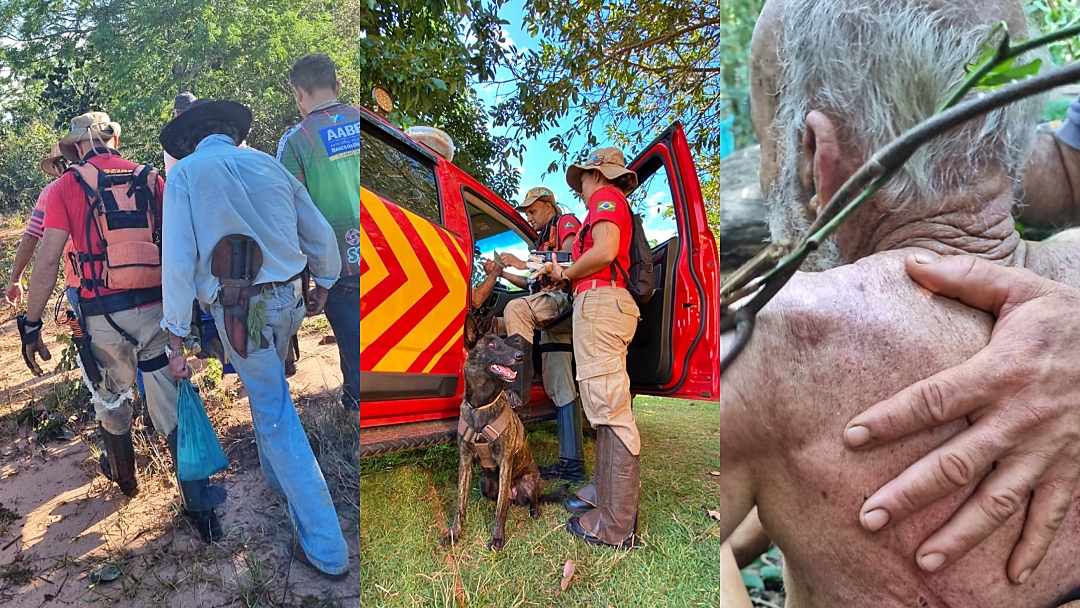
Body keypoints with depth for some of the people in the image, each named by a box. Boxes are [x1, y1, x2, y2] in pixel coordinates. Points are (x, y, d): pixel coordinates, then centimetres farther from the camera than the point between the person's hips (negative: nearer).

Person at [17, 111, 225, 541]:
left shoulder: (68, 186, -3)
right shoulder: (151, 179, 4)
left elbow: (47, 260, -7)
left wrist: (31, 323, -1)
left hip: (104, 314, -2)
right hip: (158, 308, 2)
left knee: (111, 399, 22)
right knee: (171, 404, 7)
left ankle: (123, 474, 44)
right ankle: (200, 504, 6)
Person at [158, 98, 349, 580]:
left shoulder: (185, 172, -2)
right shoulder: (269, 164, 8)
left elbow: (178, 258, -11)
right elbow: (321, 236, 12)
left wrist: (175, 337, -7)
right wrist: (324, 284, 28)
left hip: (239, 310, -4)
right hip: (287, 299, 4)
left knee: (276, 417, 1)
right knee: (269, 392, 30)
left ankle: (326, 548, 5)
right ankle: (277, 477, 50)